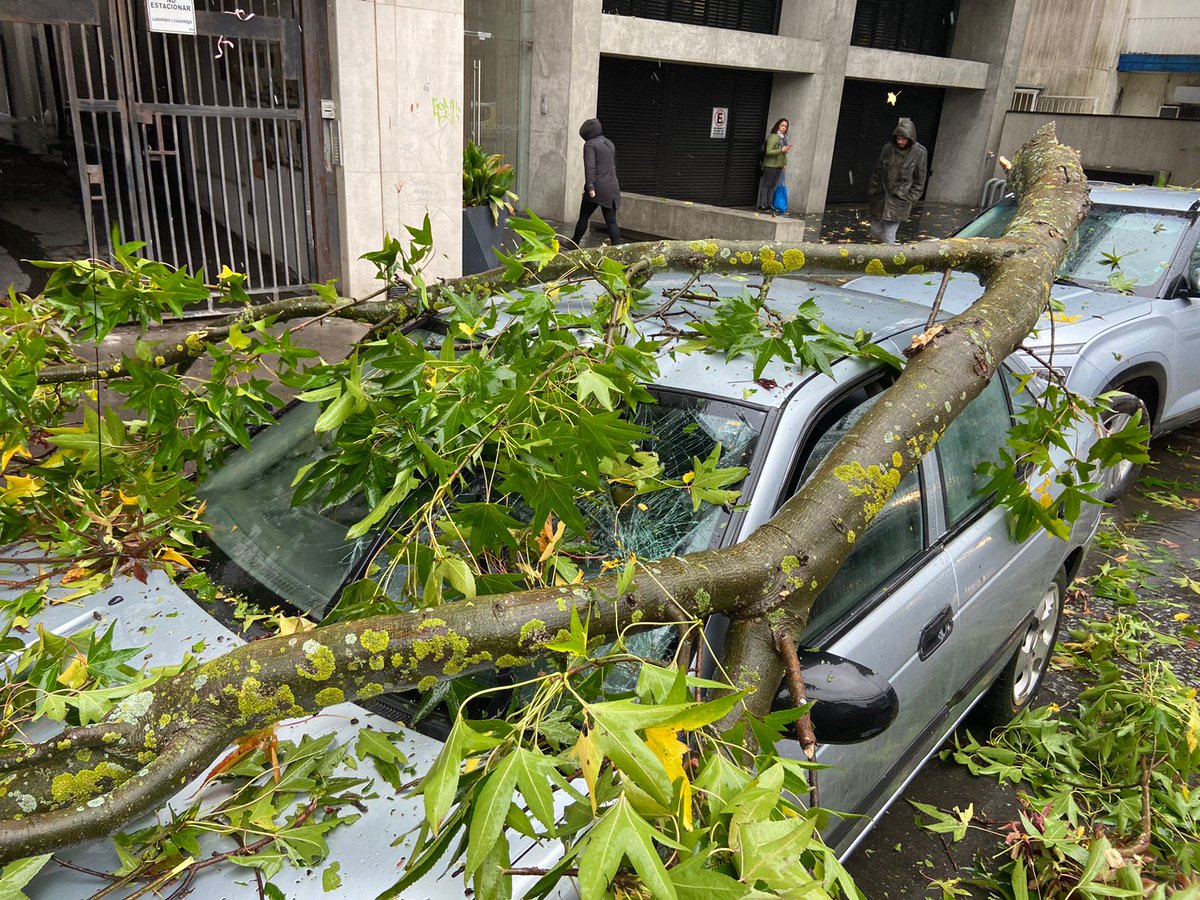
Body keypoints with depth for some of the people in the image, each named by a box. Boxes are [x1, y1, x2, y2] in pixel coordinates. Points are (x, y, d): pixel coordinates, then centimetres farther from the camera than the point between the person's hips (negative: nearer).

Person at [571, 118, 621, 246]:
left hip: (597, 187, -6)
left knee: (583, 217, 9)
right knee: (611, 221, 3)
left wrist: (590, 186, -20)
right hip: (612, 188, 6)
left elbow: (590, 167, -16)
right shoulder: (610, 144, 17)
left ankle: (574, 243, 20)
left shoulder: (590, 144, -5)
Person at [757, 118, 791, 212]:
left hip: (779, 165, 7)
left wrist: (785, 163, 8)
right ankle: (762, 204, 3)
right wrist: (781, 150, -21)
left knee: (773, 185, 10)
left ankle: (769, 204, 15)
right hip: (770, 165, -7)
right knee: (766, 185, -1)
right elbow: (768, 152, -19)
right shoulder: (773, 137, -12)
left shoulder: (784, 138, 12)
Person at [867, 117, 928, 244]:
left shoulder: (920, 153, -9)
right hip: (880, 197, 3)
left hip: (899, 202, -3)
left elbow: (919, 181, -2)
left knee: (888, 237, -5)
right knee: (875, 232, 12)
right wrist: (872, 193, 5)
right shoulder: (888, 148, -3)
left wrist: (910, 199, -5)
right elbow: (877, 172, 6)